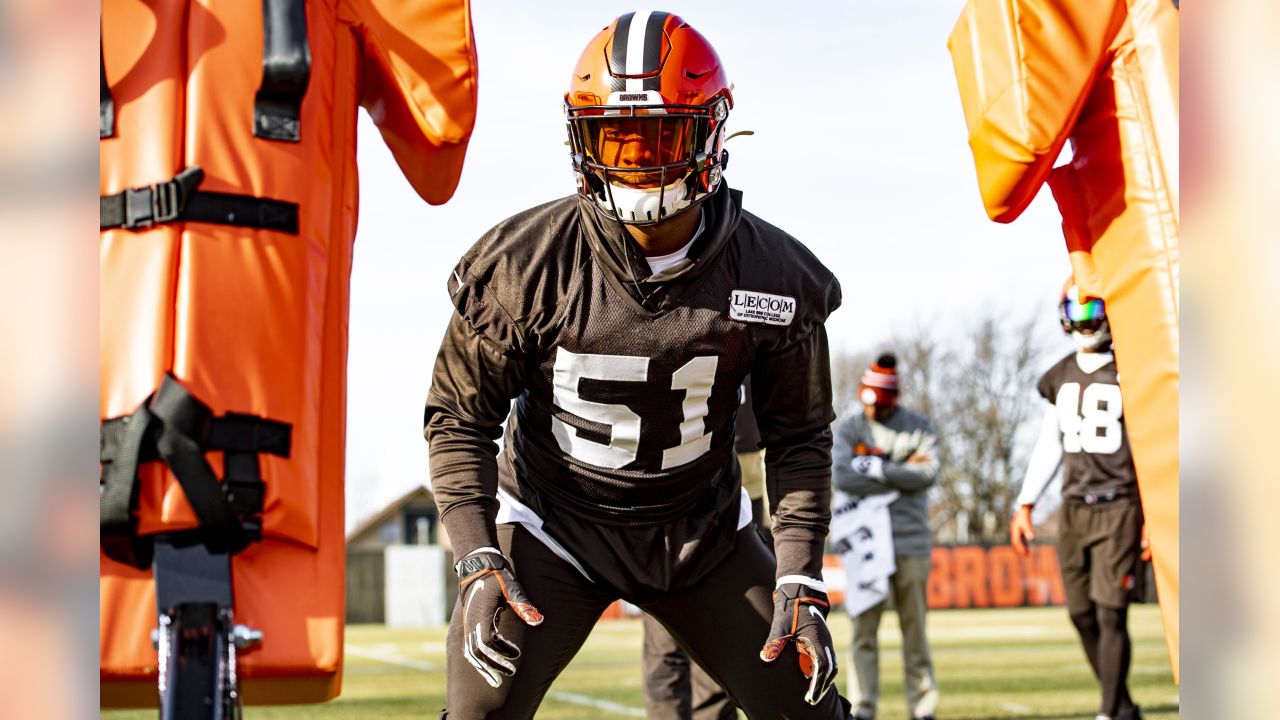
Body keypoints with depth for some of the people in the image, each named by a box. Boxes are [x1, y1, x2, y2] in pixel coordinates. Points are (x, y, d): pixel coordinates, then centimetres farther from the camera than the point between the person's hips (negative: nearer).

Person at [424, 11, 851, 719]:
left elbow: (798, 437, -1)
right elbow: (459, 416, -9)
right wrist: (477, 560, -21)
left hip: (701, 528, 2)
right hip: (553, 521, -2)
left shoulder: (774, 276, -13)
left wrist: (800, 578, -10)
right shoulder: (526, 263, -19)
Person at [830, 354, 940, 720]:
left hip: (910, 539, 1)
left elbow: (928, 474, -10)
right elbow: (842, 476, -12)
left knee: (915, 629, 4)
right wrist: (901, 474, -9)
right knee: (864, 628, -3)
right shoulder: (849, 427, 3)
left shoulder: (918, 427, 5)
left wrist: (876, 467, -13)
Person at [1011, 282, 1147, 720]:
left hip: (1120, 507, -6)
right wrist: (1025, 505, 16)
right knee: (1083, 616, 5)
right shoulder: (1060, 379, 13)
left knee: (1110, 614, -11)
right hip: (1073, 508, 6)